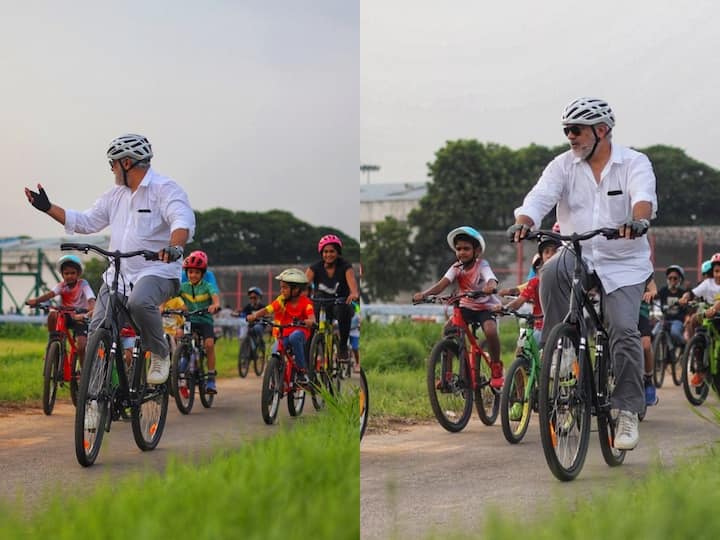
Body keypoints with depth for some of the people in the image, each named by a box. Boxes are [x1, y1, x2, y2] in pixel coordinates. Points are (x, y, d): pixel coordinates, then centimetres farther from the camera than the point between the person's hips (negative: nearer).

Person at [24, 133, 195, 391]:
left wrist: (174, 246, -44)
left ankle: (160, 355, -13)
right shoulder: (115, 195, 18)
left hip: (157, 271, -7)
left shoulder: (165, 189, -6)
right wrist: (47, 207, 17)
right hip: (118, 274, 7)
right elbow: (85, 222, 24)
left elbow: (183, 221, -23)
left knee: (139, 302, -38)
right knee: (97, 331, -7)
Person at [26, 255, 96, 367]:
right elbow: (51, 293, -21)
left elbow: (91, 300, -24)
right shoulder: (62, 286, -2)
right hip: (66, 316, 3)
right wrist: (36, 300, -42)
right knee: (53, 314, -30)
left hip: (80, 318, -3)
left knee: (81, 347, -20)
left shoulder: (83, 284, -9)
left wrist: (90, 312, -47)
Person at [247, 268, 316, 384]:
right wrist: (255, 315, -28)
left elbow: (311, 316, -25)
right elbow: (267, 309, -11)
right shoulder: (282, 300, -1)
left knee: (294, 337, -37)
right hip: (284, 335, 3)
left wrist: (309, 321, -48)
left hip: (299, 332, -3)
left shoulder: (305, 302, -9)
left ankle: (302, 370, -24)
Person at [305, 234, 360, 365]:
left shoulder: (345, 267, -9)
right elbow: (305, 281, -22)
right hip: (322, 307, 2)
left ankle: (343, 347, -20)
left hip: (340, 306, -2)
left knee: (344, 310, -36)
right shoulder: (315, 268, -5)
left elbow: (352, 280, -30)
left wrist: (354, 293, -53)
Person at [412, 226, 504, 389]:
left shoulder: (482, 265, -14)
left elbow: (492, 280, -34)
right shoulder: (457, 267, -5)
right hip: (466, 306, 4)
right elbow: (443, 283, -20)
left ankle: (496, 369, -9)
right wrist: (424, 294, -39)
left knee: (490, 331, -33)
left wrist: (490, 287, -60)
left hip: (485, 306, -4)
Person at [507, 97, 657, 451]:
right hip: (578, 256, 2)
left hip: (623, 263, -2)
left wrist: (639, 220, -46)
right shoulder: (564, 166, 3)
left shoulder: (634, 163, -3)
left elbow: (644, 195, -23)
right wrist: (523, 223, -34)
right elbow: (540, 196, -12)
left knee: (624, 329, -17)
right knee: (552, 272, -33)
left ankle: (628, 410, -4)